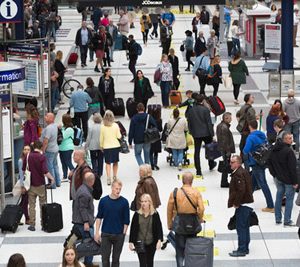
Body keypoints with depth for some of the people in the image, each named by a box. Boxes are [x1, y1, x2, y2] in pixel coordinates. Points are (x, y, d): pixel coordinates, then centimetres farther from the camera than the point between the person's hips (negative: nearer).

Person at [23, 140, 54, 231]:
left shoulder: (28, 156, 0)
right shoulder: (42, 157, -12)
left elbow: (23, 169, 8)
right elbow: (45, 171, -21)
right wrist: (52, 178, -6)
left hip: (31, 184, 3)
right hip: (40, 184, -3)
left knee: (32, 205, 10)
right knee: (43, 205, 8)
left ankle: (32, 225, 9)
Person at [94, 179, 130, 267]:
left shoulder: (124, 202, -4)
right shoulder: (103, 201, -2)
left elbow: (126, 221, 0)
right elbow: (99, 217, 4)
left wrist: (124, 233, -3)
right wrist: (97, 232, 0)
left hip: (119, 235, 0)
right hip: (106, 234, 0)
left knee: (116, 259, 8)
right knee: (105, 258, 1)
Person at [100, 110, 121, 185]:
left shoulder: (103, 127, -7)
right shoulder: (116, 125, -9)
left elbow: (101, 138, -1)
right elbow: (119, 136, -7)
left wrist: (101, 146, 12)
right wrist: (120, 133, 14)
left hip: (106, 147, 0)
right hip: (115, 146, 0)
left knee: (108, 163, 6)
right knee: (115, 162, 16)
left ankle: (109, 178, -7)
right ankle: (114, 177, 24)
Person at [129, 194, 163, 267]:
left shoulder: (155, 214, -3)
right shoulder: (137, 214, -1)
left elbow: (159, 228, -3)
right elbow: (133, 229, 3)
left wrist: (159, 240, -12)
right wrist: (131, 242, 0)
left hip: (151, 243, 1)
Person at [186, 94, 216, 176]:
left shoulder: (191, 110, 0)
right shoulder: (205, 109, -12)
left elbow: (189, 122, 7)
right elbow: (209, 123, -11)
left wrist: (191, 131, 18)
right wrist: (212, 134, -6)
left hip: (195, 133, 3)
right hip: (206, 133, -2)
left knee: (197, 151, 4)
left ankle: (198, 170, 1)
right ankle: (211, 164, 36)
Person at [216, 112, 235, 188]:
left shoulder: (220, 125, 11)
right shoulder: (224, 127, -21)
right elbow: (225, 141, -22)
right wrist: (228, 152, -19)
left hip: (222, 149, 10)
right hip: (226, 150, -10)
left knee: (226, 165, 16)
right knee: (227, 166, -2)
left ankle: (224, 182, 22)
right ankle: (224, 183, 3)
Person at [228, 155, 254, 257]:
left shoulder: (238, 174, -18)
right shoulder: (244, 172, 14)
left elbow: (241, 190, -26)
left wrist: (236, 203, -17)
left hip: (242, 205, -11)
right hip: (247, 203, 11)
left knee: (241, 228, -5)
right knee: (245, 227, 16)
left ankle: (241, 250, -2)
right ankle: (245, 248, 23)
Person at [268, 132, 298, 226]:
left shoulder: (274, 149, 5)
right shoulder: (289, 151, -20)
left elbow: (269, 163, 14)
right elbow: (292, 168, -19)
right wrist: (295, 182, -14)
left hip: (278, 178, 7)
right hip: (288, 179, -7)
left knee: (279, 197, 15)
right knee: (289, 198, 1)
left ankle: (278, 219, 19)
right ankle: (287, 220, 1)